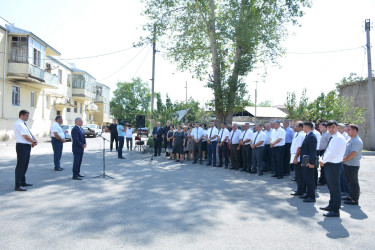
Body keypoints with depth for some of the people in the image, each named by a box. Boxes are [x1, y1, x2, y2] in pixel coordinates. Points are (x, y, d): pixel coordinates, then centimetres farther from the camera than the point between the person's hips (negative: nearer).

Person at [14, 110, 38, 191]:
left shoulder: (24, 124, 17)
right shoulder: (19, 124, -14)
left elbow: (30, 134, 14)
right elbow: (26, 136, -17)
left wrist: (35, 141, -3)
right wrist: (34, 142, -4)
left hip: (27, 146, 10)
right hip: (22, 146, -10)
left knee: (25, 165, 16)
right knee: (20, 165, -9)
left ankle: (23, 182, 27)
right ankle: (17, 185, -6)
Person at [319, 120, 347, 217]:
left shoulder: (339, 138, -17)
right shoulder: (332, 138, 13)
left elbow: (333, 153, -22)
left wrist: (323, 161, -10)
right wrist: (323, 160, 2)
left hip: (334, 165, -10)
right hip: (328, 164, 10)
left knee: (335, 188, -3)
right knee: (331, 186, 19)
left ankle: (335, 211, 5)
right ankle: (331, 205, 33)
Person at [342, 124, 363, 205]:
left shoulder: (357, 141, -18)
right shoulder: (350, 140, 13)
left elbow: (352, 154, -23)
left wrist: (342, 160, -16)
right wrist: (342, 160, 9)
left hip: (353, 165, -9)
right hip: (347, 164, 9)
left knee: (354, 182, -1)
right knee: (350, 181, 17)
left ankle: (355, 200, 7)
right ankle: (351, 196, 29)